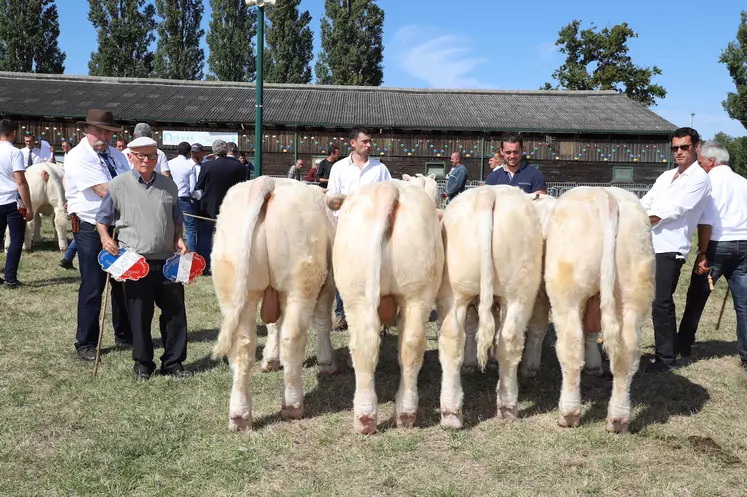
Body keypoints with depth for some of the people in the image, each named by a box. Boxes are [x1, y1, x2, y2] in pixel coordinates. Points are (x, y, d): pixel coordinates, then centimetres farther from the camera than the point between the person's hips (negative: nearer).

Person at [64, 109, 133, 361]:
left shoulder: (116, 155, 11)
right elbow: (104, 190, -21)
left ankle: (124, 335, 29)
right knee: (92, 287, -1)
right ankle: (85, 344, 14)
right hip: (90, 229, -6)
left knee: (123, 283, 13)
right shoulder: (78, 157, -11)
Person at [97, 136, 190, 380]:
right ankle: (142, 363, 19)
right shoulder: (118, 185, 1)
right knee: (139, 315, 4)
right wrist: (105, 238, -9)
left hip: (168, 260, 3)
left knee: (175, 313, 5)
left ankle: (173, 362, 18)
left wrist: (179, 239, 4)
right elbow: (102, 219, 8)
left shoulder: (169, 185, 10)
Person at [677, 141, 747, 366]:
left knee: (697, 297, 7)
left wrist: (703, 254, -14)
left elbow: (706, 222, -14)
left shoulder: (709, 181, -6)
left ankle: (683, 345, 16)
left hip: (717, 245, -5)